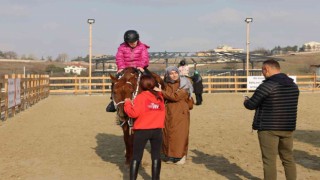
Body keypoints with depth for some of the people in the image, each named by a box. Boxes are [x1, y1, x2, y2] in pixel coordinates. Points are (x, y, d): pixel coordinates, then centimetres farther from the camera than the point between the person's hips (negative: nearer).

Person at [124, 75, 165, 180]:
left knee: (136, 156, 6)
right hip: (157, 130, 4)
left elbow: (134, 113, -15)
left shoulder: (140, 97, -9)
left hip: (142, 130, -4)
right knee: (156, 156, 10)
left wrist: (127, 103, -2)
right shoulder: (160, 97, 8)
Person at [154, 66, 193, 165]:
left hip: (181, 113, -5)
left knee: (180, 133, -3)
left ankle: (180, 155, 7)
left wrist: (161, 92, -16)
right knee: (168, 133, 5)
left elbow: (176, 96, -18)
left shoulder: (184, 84, -6)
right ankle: (169, 154, 18)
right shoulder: (167, 85, 10)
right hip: (168, 113, 5)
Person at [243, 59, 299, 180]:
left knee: (269, 160, 0)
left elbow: (251, 105, -9)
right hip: (288, 128, 7)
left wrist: (246, 101, 13)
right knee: (288, 158, 17)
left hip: (269, 128, -7)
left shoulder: (267, 86, -16)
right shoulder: (293, 85, 6)